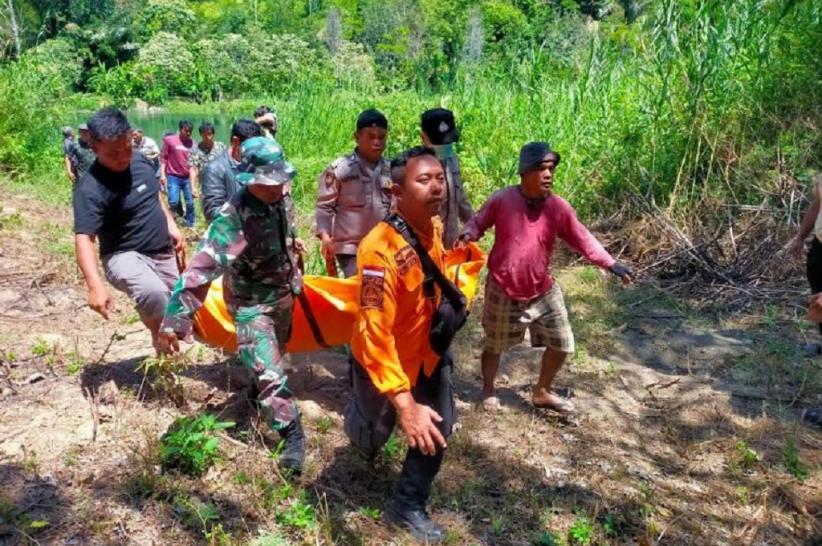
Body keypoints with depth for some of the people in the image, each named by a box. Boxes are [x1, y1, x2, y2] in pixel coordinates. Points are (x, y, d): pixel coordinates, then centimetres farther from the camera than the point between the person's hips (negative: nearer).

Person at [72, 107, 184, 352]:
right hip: (125, 256, -7)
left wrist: (171, 226, 9)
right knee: (153, 293, -36)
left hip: (162, 252, 7)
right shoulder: (91, 189, -25)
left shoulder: (140, 160, -3)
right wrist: (95, 286, -44)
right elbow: (83, 239, -32)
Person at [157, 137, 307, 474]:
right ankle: (294, 437, 9)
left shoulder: (282, 201, -10)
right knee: (270, 373, -7)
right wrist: (176, 319, -44)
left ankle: (260, 396, 54)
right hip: (252, 305, -7)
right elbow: (204, 265, -39)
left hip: (283, 296, 7)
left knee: (275, 356, 26)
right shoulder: (233, 216, -31)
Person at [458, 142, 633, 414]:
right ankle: (488, 390, 43)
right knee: (494, 345, 14)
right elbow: (478, 222, -2)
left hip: (543, 291, 3)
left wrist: (610, 263, -6)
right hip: (503, 292, -3)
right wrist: (467, 235, -25)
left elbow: (581, 238, 1)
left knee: (562, 344, 11)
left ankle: (542, 392, 36)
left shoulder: (559, 207, -9)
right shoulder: (502, 199, -16)